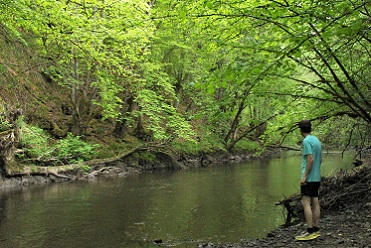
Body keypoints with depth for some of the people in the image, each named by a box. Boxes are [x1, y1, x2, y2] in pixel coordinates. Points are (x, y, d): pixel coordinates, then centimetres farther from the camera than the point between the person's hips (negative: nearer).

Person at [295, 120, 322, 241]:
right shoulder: (317, 141, 14)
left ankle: (310, 232, -10)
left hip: (309, 178, -9)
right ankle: (316, 229, 14)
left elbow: (311, 159, -20)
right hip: (316, 177, 9)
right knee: (315, 202, 10)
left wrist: (304, 176, -19)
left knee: (306, 202, -8)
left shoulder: (307, 141, -13)